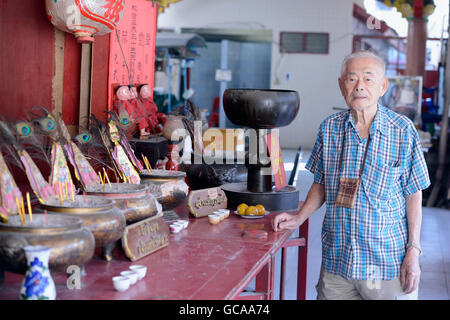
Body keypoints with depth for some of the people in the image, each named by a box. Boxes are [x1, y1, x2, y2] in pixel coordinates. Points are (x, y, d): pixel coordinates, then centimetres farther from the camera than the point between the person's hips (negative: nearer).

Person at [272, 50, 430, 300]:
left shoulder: (403, 131, -5)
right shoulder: (329, 128, 2)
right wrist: (298, 218, 3)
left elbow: (413, 195, -2)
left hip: (388, 262, -2)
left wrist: (413, 251, -6)